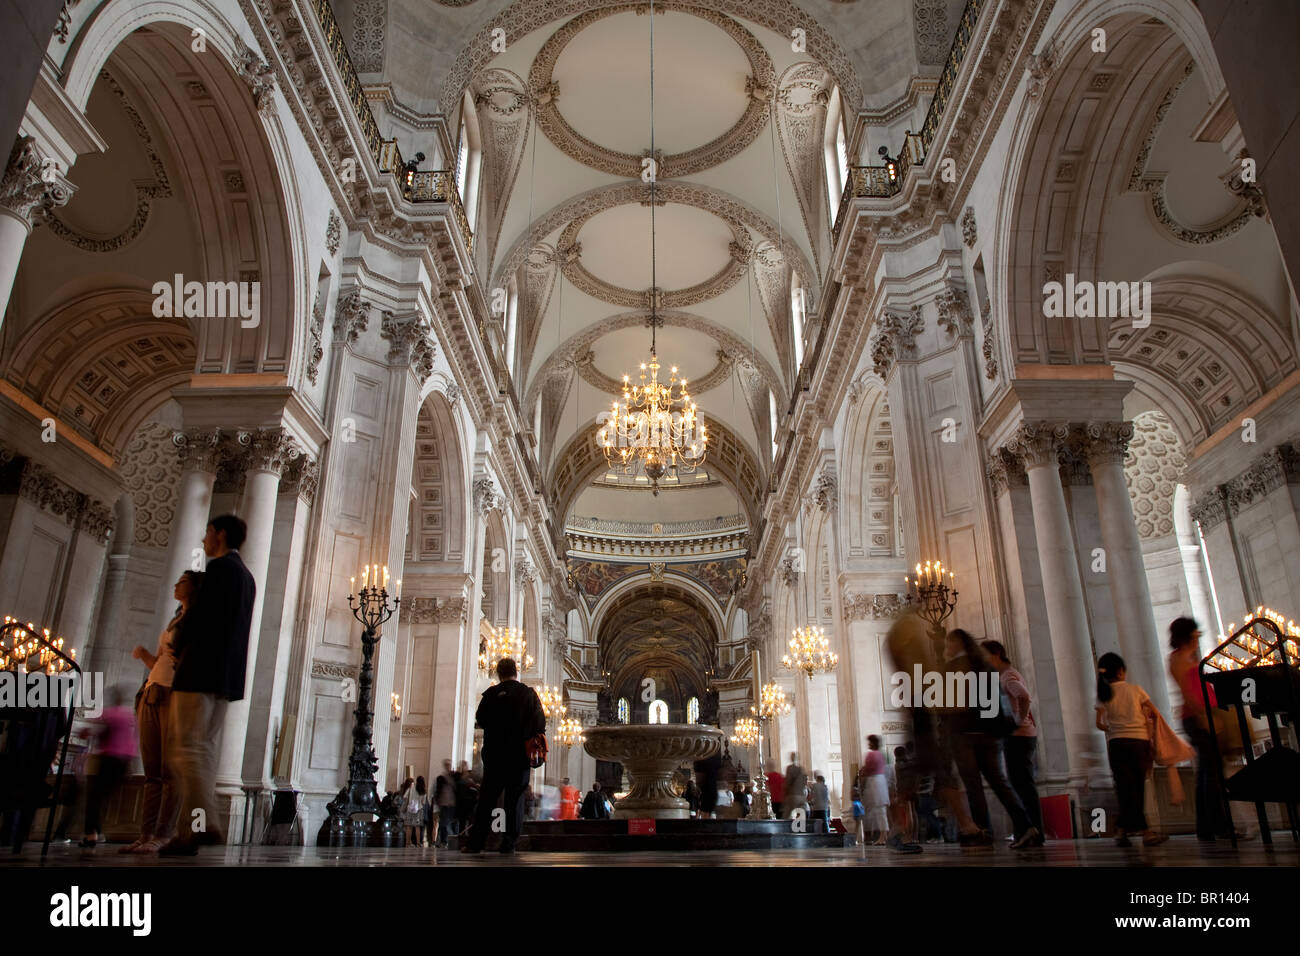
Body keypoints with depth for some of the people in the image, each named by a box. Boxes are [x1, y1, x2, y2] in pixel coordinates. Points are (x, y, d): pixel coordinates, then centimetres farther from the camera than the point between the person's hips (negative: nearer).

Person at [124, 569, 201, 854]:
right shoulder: (173, 622, 26)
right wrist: (145, 655, 7)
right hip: (153, 696, 8)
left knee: (170, 770, -10)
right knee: (152, 771, 4)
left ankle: (163, 835, -11)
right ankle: (146, 835, 4)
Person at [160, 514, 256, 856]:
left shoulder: (219, 567, -6)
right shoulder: (246, 577, 21)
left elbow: (197, 614, -13)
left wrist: (177, 645, 5)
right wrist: (185, 642, 15)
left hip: (201, 668, -9)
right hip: (226, 676, 9)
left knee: (188, 746, -10)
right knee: (206, 750, 7)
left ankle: (202, 824, -17)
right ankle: (194, 828, 5)